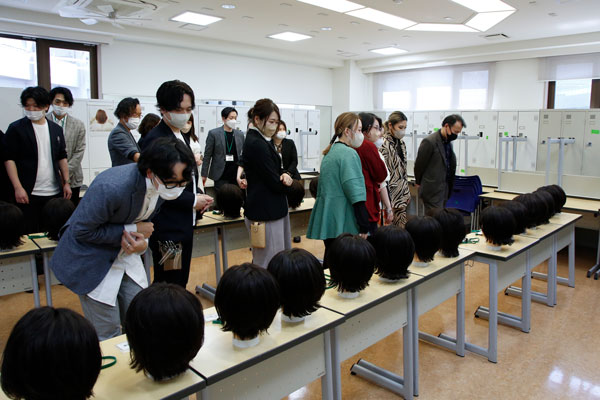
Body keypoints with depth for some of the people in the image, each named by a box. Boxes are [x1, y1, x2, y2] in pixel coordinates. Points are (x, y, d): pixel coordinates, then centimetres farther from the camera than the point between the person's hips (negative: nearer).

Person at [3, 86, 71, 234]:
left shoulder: (56, 129, 12)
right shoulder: (16, 128, -1)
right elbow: (9, 159, -4)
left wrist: (66, 182, 10)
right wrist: (18, 187, -13)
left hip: (55, 192, 4)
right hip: (28, 194, -4)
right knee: (30, 234, -1)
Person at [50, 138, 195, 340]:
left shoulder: (161, 187, -12)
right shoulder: (112, 187, -34)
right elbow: (81, 231, -23)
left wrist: (141, 242, -15)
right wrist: (131, 231, -22)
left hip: (124, 253, 6)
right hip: (91, 260, -6)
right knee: (108, 335, 1)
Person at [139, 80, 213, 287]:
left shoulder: (183, 137, 14)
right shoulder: (154, 140, -16)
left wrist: (199, 194, 2)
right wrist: (193, 200, -16)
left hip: (185, 225, 9)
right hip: (168, 229, -9)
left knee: (181, 283, 19)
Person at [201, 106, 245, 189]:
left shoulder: (240, 134, 8)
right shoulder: (213, 133, -2)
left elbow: (243, 155, 12)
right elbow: (207, 155, 0)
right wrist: (204, 174, -1)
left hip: (236, 175, 3)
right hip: (221, 176, -3)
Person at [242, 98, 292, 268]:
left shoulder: (262, 140, 13)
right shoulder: (256, 144, -18)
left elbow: (274, 169, 16)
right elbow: (275, 183, -19)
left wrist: (284, 175, -6)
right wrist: (287, 181, 1)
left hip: (272, 208, 10)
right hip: (265, 211, -10)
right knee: (269, 264, -4)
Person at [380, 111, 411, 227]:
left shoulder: (401, 143, 11)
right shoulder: (384, 145, -15)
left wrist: (407, 192, 16)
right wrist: (387, 203, -17)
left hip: (402, 195, 8)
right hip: (391, 195, -8)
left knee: (402, 228, 9)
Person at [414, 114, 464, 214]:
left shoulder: (448, 142, 11)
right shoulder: (429, 142, -17)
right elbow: (419, 165, -10)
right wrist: (419, 183, 3)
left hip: (444, 190, 9)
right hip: (432, 192, -9)